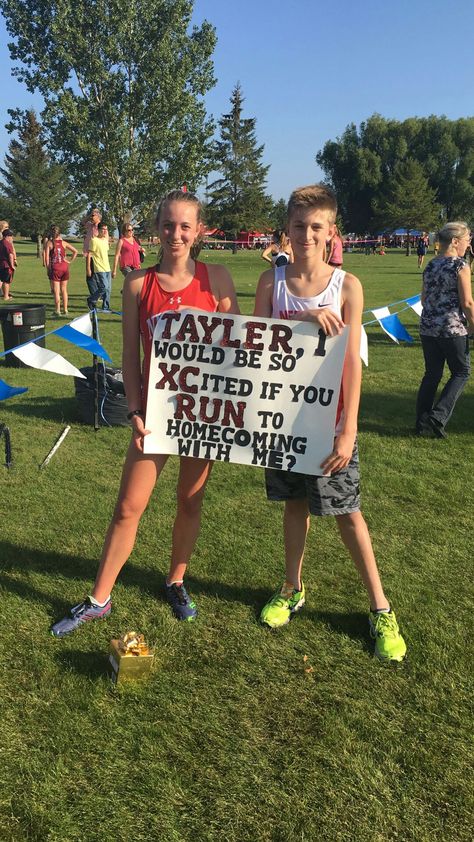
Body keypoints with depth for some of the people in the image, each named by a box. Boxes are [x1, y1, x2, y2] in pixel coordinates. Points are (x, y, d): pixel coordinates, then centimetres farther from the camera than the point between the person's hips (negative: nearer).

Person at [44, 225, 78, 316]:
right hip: (64, 267, 3)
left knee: (56, 291, 1)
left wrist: (48, 269, 0)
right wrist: (70, 261, 6)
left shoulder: (49, 243, -3)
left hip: (55, 268, -3)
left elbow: (46, 257, -6)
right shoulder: (63, 242, 5)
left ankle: (58, 311, 1)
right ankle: (65, 310, 14)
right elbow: (75, 251, 1)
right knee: (64, 290, 12)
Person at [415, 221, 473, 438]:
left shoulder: (430, 265, 8)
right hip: (453, 328, -6)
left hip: (428, 328, 6)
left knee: (432, 374, 15)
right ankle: (438, 417, -2)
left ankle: (422, 423, 17)